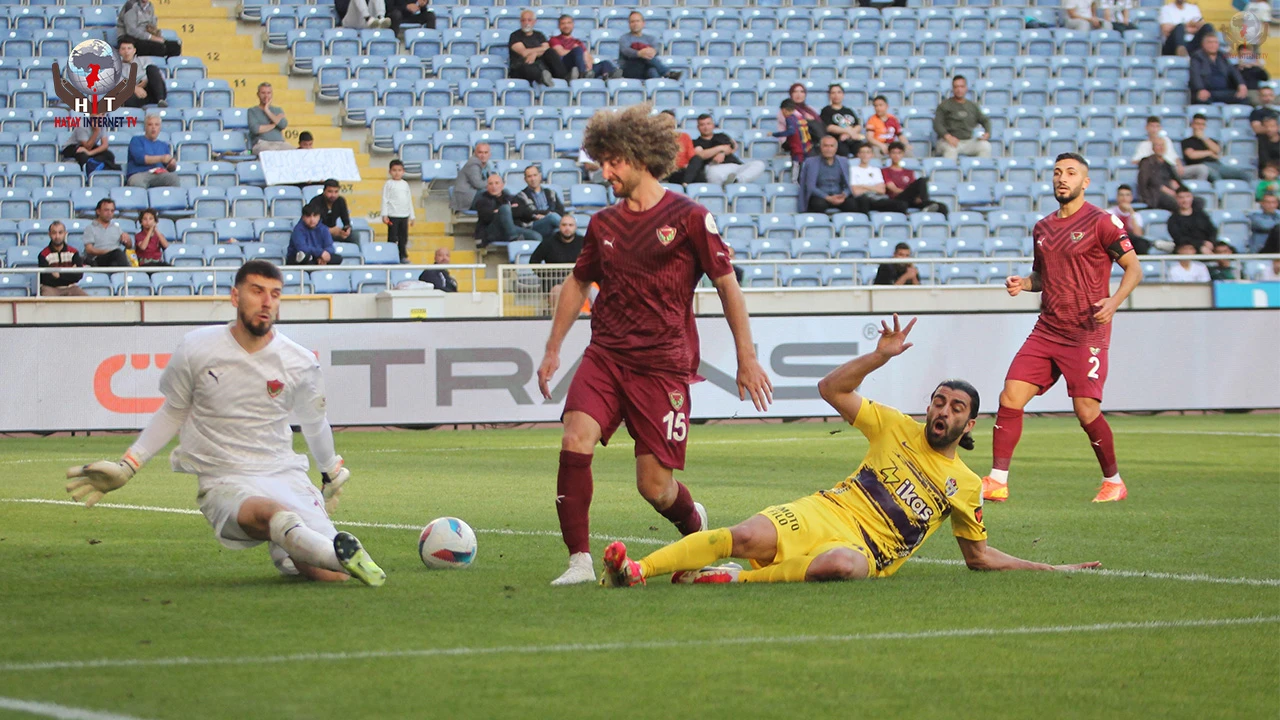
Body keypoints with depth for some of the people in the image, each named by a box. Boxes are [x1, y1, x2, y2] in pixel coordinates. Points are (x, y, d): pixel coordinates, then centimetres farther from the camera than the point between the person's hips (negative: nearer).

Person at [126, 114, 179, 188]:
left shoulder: (164, 145, 29)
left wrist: (172, 164, -4)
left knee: (172, 177, -33)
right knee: (137, 182, -42)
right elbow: (139, 158, -2)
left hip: (160, 175, 3)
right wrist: (161, 158, -11)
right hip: (139, 174, -3)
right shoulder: (137, 140, 17)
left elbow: (169, 168, 22)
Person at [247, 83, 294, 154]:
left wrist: (267, 111, 5)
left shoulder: (278, 110, 25)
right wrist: (273, 125, 3)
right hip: (261, 144, -4)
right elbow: (255, 129, -6)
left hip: (280, 143, 4)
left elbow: (283, 125, 3)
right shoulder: (252, 111, 13)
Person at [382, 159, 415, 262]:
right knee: (392, 237, -3)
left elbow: (409, 201, 16)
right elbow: (385, 200, -5)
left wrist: (412, 216, 15)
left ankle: (403, 256, 15)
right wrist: (384, 215, -12)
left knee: (404, 237, 7)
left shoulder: (405, 184, 11)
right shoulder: (388, 184, -2)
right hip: (393, 215, -4)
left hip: (404, 215, 4)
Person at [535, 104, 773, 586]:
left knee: (655, 485, -3)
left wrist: (747, 358, 0)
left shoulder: (688, 218, -3)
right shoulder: (602, 224, 11)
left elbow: (727, 284, 1)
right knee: (575, 441, -22)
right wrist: (553, 350, 23)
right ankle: (579, 560, -15)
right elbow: (578, 283, 26)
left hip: (663, 365, -4)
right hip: (604, 357, 4)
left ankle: (695, 525, 33)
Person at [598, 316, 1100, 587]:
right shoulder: (898, 429, 15)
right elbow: (831, 389, 12)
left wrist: (1052, 570, 19)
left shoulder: (965, 486, 17)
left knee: (843, 565, -42)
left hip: (866, 548, -1)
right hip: (826, 512, 1)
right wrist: (880, 357, -1)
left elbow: (979, 556, 24)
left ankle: (738, 578, -34)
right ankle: (636, 570, -37)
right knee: (749, 536, -31)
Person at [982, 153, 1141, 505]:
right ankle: (997, 481, -2)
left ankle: (1114, 482, 10)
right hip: (1047, 330, 6)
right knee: (1010, 397, -6)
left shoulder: (1101, 222, -5)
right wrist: (1023, 283, 5)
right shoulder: (1042, 228, 15)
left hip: (1086, 334, -6)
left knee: (1086, 410, -11)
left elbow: (1134, 268, -4)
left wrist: (1114, 301, -21)